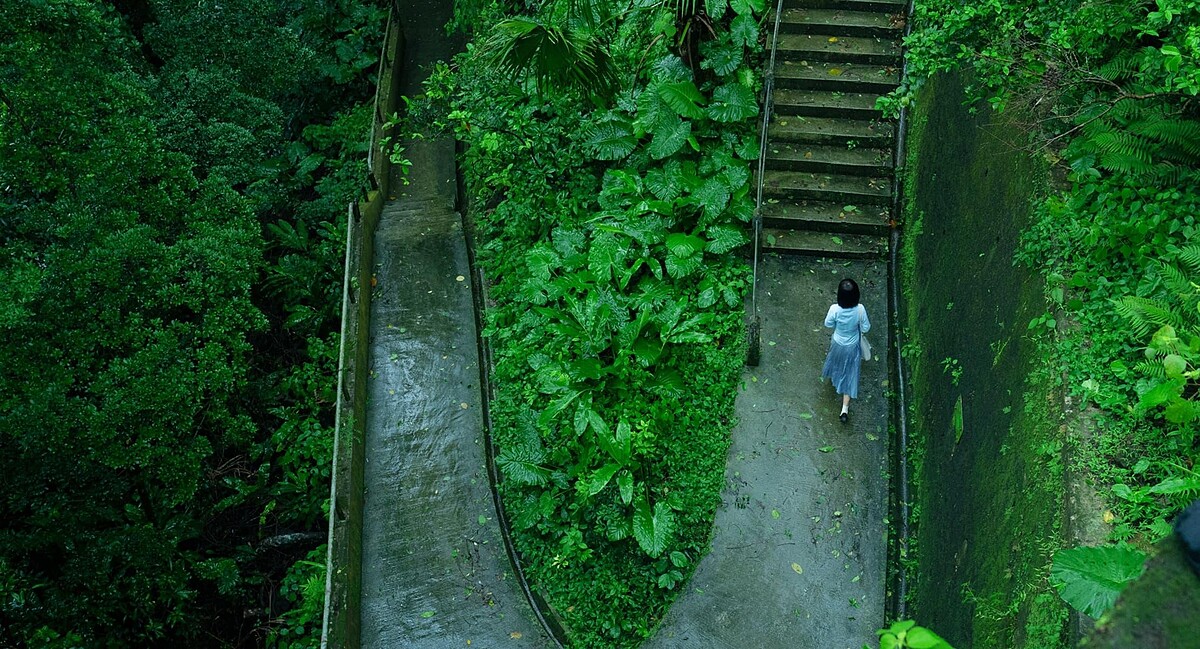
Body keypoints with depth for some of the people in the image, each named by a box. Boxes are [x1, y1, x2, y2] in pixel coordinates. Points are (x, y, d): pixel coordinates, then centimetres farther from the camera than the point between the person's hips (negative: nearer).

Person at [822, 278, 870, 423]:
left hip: (838, 344, 1)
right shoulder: (860, 309, -30)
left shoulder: (835, 309, -31)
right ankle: (845, 409, 13)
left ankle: (833, 378, 68)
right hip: (853, 346, -1)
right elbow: (865, 328, -14)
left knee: (836, 362, 35)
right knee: (850, 375, 14)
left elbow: (828, 324, -11)